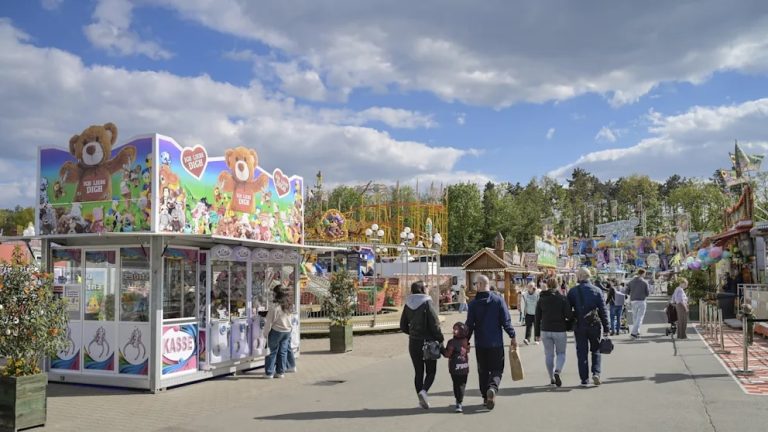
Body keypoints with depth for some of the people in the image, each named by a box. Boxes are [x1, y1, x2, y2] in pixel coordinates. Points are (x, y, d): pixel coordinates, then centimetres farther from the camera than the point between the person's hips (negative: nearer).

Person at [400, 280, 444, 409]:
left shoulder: (408, 305, 3)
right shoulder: (427, 303, -13)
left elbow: (403, 326, 8)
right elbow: (434, 324, -14)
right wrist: (440, 339, -5)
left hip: (413, 342, 5)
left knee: (418, 372, 12)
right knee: (431, 371, 7)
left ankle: (421, 399, 13)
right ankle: (424, 390, -15)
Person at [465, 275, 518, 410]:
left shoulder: (473, 303, -4)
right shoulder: (498, 300, -4)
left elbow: (469, 324, -3)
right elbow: (506, 321, -6)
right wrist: (512, 337, 2)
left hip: (480, 344, 1)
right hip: (496, 343, -1)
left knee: (483, 371, 14)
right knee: (497, 369, 7)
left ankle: (486, 397, 15)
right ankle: (492, 388, -20)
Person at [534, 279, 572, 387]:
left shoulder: (541, 299, 3)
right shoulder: (562, 299, -5)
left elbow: (537, 317, 5)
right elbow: (568, 315, -11)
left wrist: (537, 333, 11)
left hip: (545, 330, 2)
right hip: (559, 330, -2)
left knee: (549, 354, 11)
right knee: (561, 353, 11)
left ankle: (552, 378, 14)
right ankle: (557, 371, -13)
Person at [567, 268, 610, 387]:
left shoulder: (573, 291, -2)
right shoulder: (597, 290, 0)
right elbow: (603, 310, 0)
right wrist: (606, 328, 3)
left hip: (579, 326, 0)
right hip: (594, 325, 0)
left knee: (581, 352, 5)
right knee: (596, 350, 16)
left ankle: (584, 379, 6)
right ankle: (596, 372, -2)